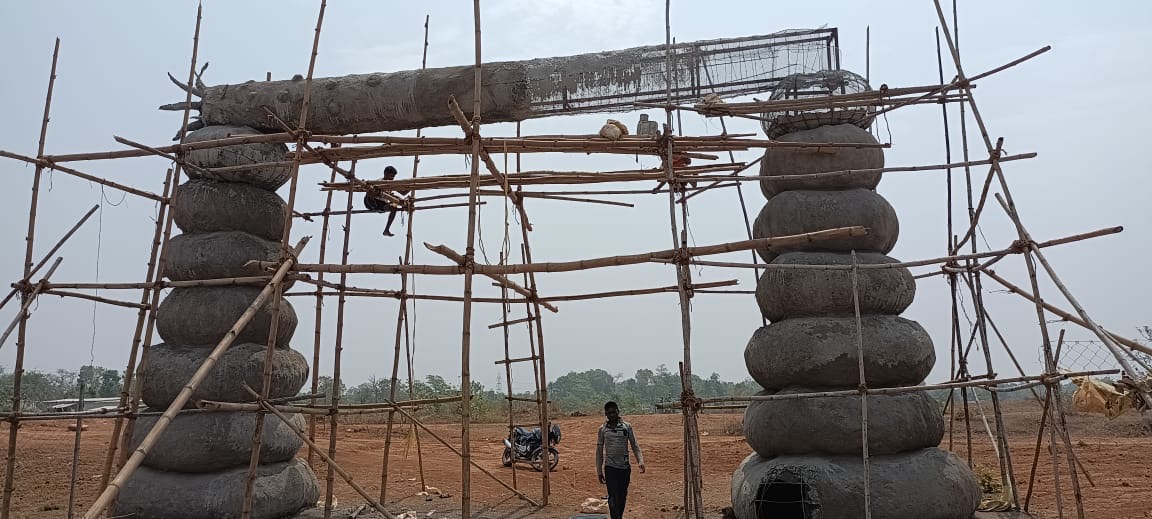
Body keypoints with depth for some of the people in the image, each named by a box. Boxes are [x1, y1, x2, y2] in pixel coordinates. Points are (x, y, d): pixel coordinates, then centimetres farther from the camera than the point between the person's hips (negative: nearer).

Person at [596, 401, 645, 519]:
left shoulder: (627, 426, 2)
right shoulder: (602, 429, 2)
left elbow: (634, 446, 3)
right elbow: (599, 451, 7)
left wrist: (640, 461, -12)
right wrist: (599, 472, 5)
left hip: (625, 467, 2)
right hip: (610, 468, -1)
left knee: (622, 498, 9)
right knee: (613, 498, -8)